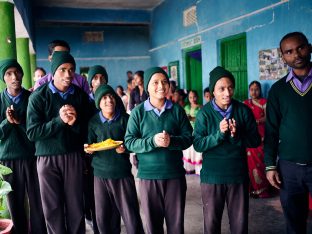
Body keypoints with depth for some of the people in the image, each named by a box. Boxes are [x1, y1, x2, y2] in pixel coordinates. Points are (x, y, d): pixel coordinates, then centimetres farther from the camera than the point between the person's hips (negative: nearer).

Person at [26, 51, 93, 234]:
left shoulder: (81, 95, 2)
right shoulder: (38, 97, -4)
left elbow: (90, 127, 4)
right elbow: (32, 132, -9)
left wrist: (75, 123, -15)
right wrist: (59, 120, -19)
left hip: (74, 157, 1)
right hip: (47, 158, -1)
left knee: (76, 206, 7)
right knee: (53, 207, 8)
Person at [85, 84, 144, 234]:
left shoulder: (125, 119, -1)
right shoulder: (94, 122, 7)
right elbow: (90, 145, 14)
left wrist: (125, 148, -17)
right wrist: (88, 149, -7)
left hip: (122, 172, -2)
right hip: (101, 173, 2)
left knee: (131, 215, 0)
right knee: (103, 217, 8)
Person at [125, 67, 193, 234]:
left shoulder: (177, 110, 1)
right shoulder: (138, 112, -2)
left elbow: (188, 138, 1)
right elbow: (129, 142, -5)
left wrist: (172, 141, -19)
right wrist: (152, 141, -20)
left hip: (175, 173, 1)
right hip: (148, 175, -1)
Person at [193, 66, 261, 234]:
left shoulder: (244, 110, -3)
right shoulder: (204, 113, -7)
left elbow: (255, 141, -2)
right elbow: (198, 145, -11)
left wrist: (236, 135, -20)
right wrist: (219, 134, -24)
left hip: (238, 174, 1)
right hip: (211, 176, -1)